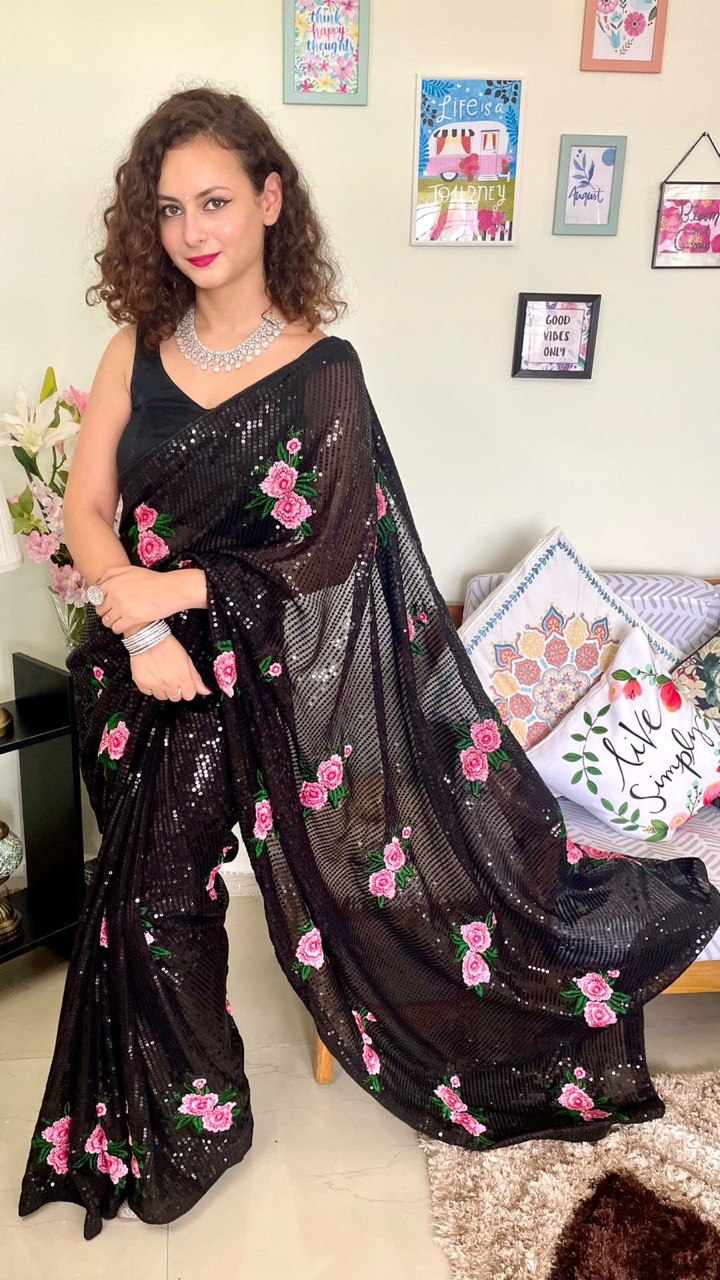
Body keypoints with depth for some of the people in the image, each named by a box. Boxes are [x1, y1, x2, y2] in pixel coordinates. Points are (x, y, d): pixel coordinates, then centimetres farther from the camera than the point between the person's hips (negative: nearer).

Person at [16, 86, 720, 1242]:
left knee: (335, 879, 8)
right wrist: (142, 629, -17)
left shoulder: (324, 373, -10)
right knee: (149, 896, 15)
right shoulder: (137, 351, 1)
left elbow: (331, 559, -10)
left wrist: (184, 588, -14)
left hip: (280, 679, -4)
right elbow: (86, 508, -3)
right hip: (152, 670, 5)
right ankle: (178, 1120, 39)